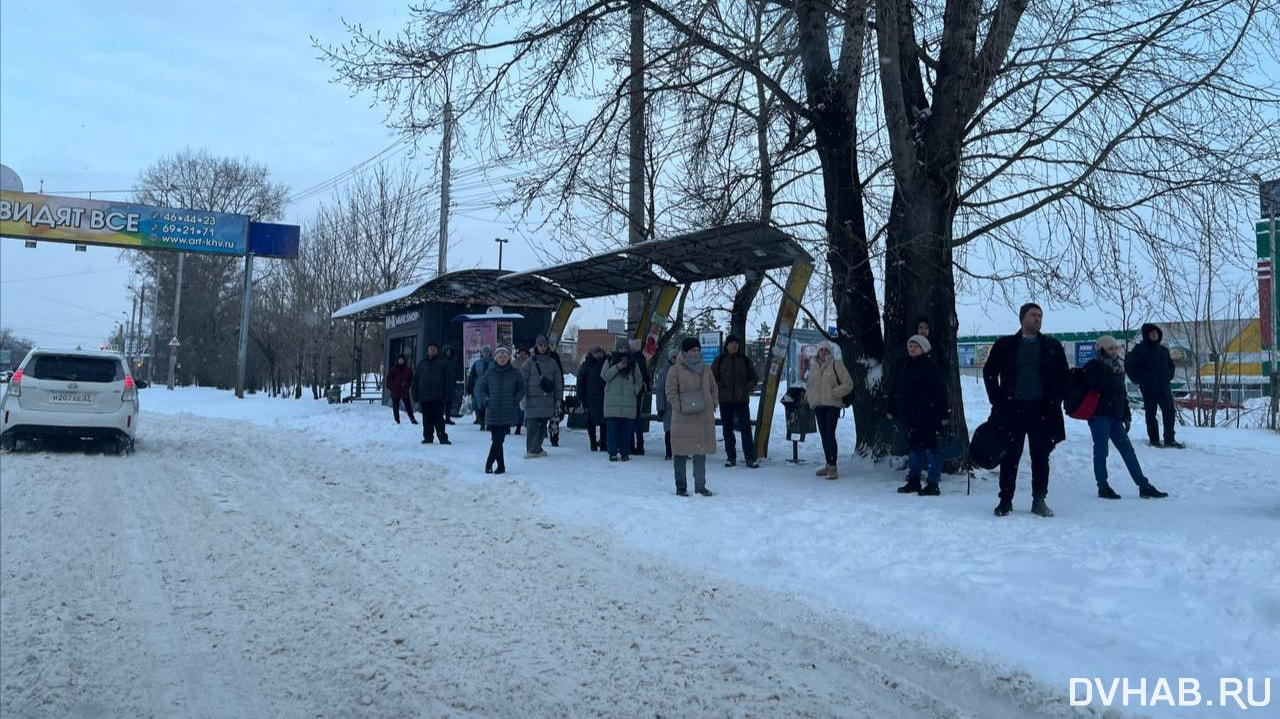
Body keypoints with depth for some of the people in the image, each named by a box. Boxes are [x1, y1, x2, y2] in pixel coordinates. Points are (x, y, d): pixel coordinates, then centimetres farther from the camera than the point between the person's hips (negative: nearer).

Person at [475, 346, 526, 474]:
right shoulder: (490, 373, 5)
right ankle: (501, 465, 13)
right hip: (493, 413, 2)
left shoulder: (515, 373, 2)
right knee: (496, 439, 4)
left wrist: (515, 400, -1)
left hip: (508, 413, -2)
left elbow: (522, 389, 11)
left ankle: (489, 463, -3)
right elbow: (480, 388, 14)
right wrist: (486, 400, 0)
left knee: (498, 439, -11)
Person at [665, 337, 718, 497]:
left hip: (704, 417, 5)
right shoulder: (676, 370, -3)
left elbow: (714, 389, 21)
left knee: (701, 452, 8)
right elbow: (670, 392, -5)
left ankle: (700, 486, 17)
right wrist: (680, 406, -15)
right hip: (683, 418, -5)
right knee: (681, 453, 0)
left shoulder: (705, 369, 13)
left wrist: (713, 404, 7)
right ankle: (681, 487, 10)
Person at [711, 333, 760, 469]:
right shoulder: (719, 360, 4)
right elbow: (712, 378, 8)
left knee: (746, 428, -6)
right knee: (727, 429, 5)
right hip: (725, 400, 0)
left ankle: (750, 458, -5)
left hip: (742, 399, 0)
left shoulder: (745, 360, 8)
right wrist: (720, 386, -6)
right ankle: (731, 457, 12)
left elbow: (753, 377, 15)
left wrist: (748, 388, -1)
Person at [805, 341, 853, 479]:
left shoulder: (836, 365, -4)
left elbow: (848, 384, -4)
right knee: (824, 436, 11)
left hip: (832, 405, -6)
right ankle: (828, 465, 21)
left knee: (830, 435, -12)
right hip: (818, 405, 6)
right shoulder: (813, 366, 12)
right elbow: (810, 384, 25)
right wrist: (809, 396, 9)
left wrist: (835, 393, -13)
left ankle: (833, 467, -11)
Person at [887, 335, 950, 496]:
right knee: (913, 448, 12)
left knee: (929, 447, -4)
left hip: (928, 415, -6)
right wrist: (893, 410, 16)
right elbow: (895, 390, 17)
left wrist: (944, 414, -15)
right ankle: (913, 481, 20)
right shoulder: (903, 366, 11)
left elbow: (940, 392, -11)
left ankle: (933, 484, 1)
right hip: (910, 415, 7)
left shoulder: (930, 366, -8)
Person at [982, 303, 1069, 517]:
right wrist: (998, 401, 1)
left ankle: (1039, 501, 14)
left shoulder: (1052, 346, 10)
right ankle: (1005, 500, 8)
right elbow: (989, 373, 9)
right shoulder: (1005, 345, 5)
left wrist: (1055, 401, 4)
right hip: (1012, 409, -2)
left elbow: (1063, 377, 15)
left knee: (1041, 458, 5)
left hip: (1042, 410, 2)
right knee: (1010, 457, 0)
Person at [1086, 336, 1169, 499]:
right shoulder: (1093, 366, -4)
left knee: (1128, 451, 6)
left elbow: (1122, 393, 22)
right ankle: (1103, 487, 3)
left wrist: (1127, 416, 19)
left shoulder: (1118, 367, 17)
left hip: (1115, 416, 7)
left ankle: (1144, 486, 8)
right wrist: (1107, 369, -18)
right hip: (1099, 414, -7)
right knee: (1101, 450, -5)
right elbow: (1096, 386, -21)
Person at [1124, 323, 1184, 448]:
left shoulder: (1163, 350, 12)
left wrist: (1168, 377, 10)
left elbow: (1170, 365, 26)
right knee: (1151, 414, 3)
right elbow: (1129, 366, -3)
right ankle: (1154, 440, 9)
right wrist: (1140, 381, -5)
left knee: (1170, 413, 0)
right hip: (1148, 389, -4)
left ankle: (1169, 439, 6)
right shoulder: (1139, 350, -4)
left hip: (1164, 387, 5)